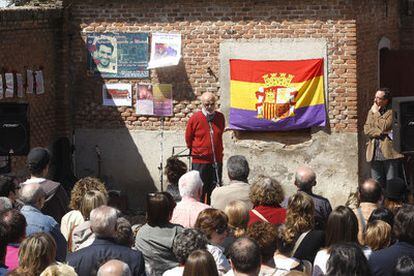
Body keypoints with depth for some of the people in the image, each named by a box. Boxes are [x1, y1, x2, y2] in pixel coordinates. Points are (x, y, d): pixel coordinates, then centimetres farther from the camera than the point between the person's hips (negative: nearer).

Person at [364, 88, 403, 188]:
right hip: (375, 153, 5)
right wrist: (381, 133, -11)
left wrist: (376, 113, -4)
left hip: (389, 152, -5)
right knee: (377, 184, 7)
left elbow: (385, 126, -15)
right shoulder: (372, 111, 14)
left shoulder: (393, 111, -4)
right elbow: (366, 129, 4)